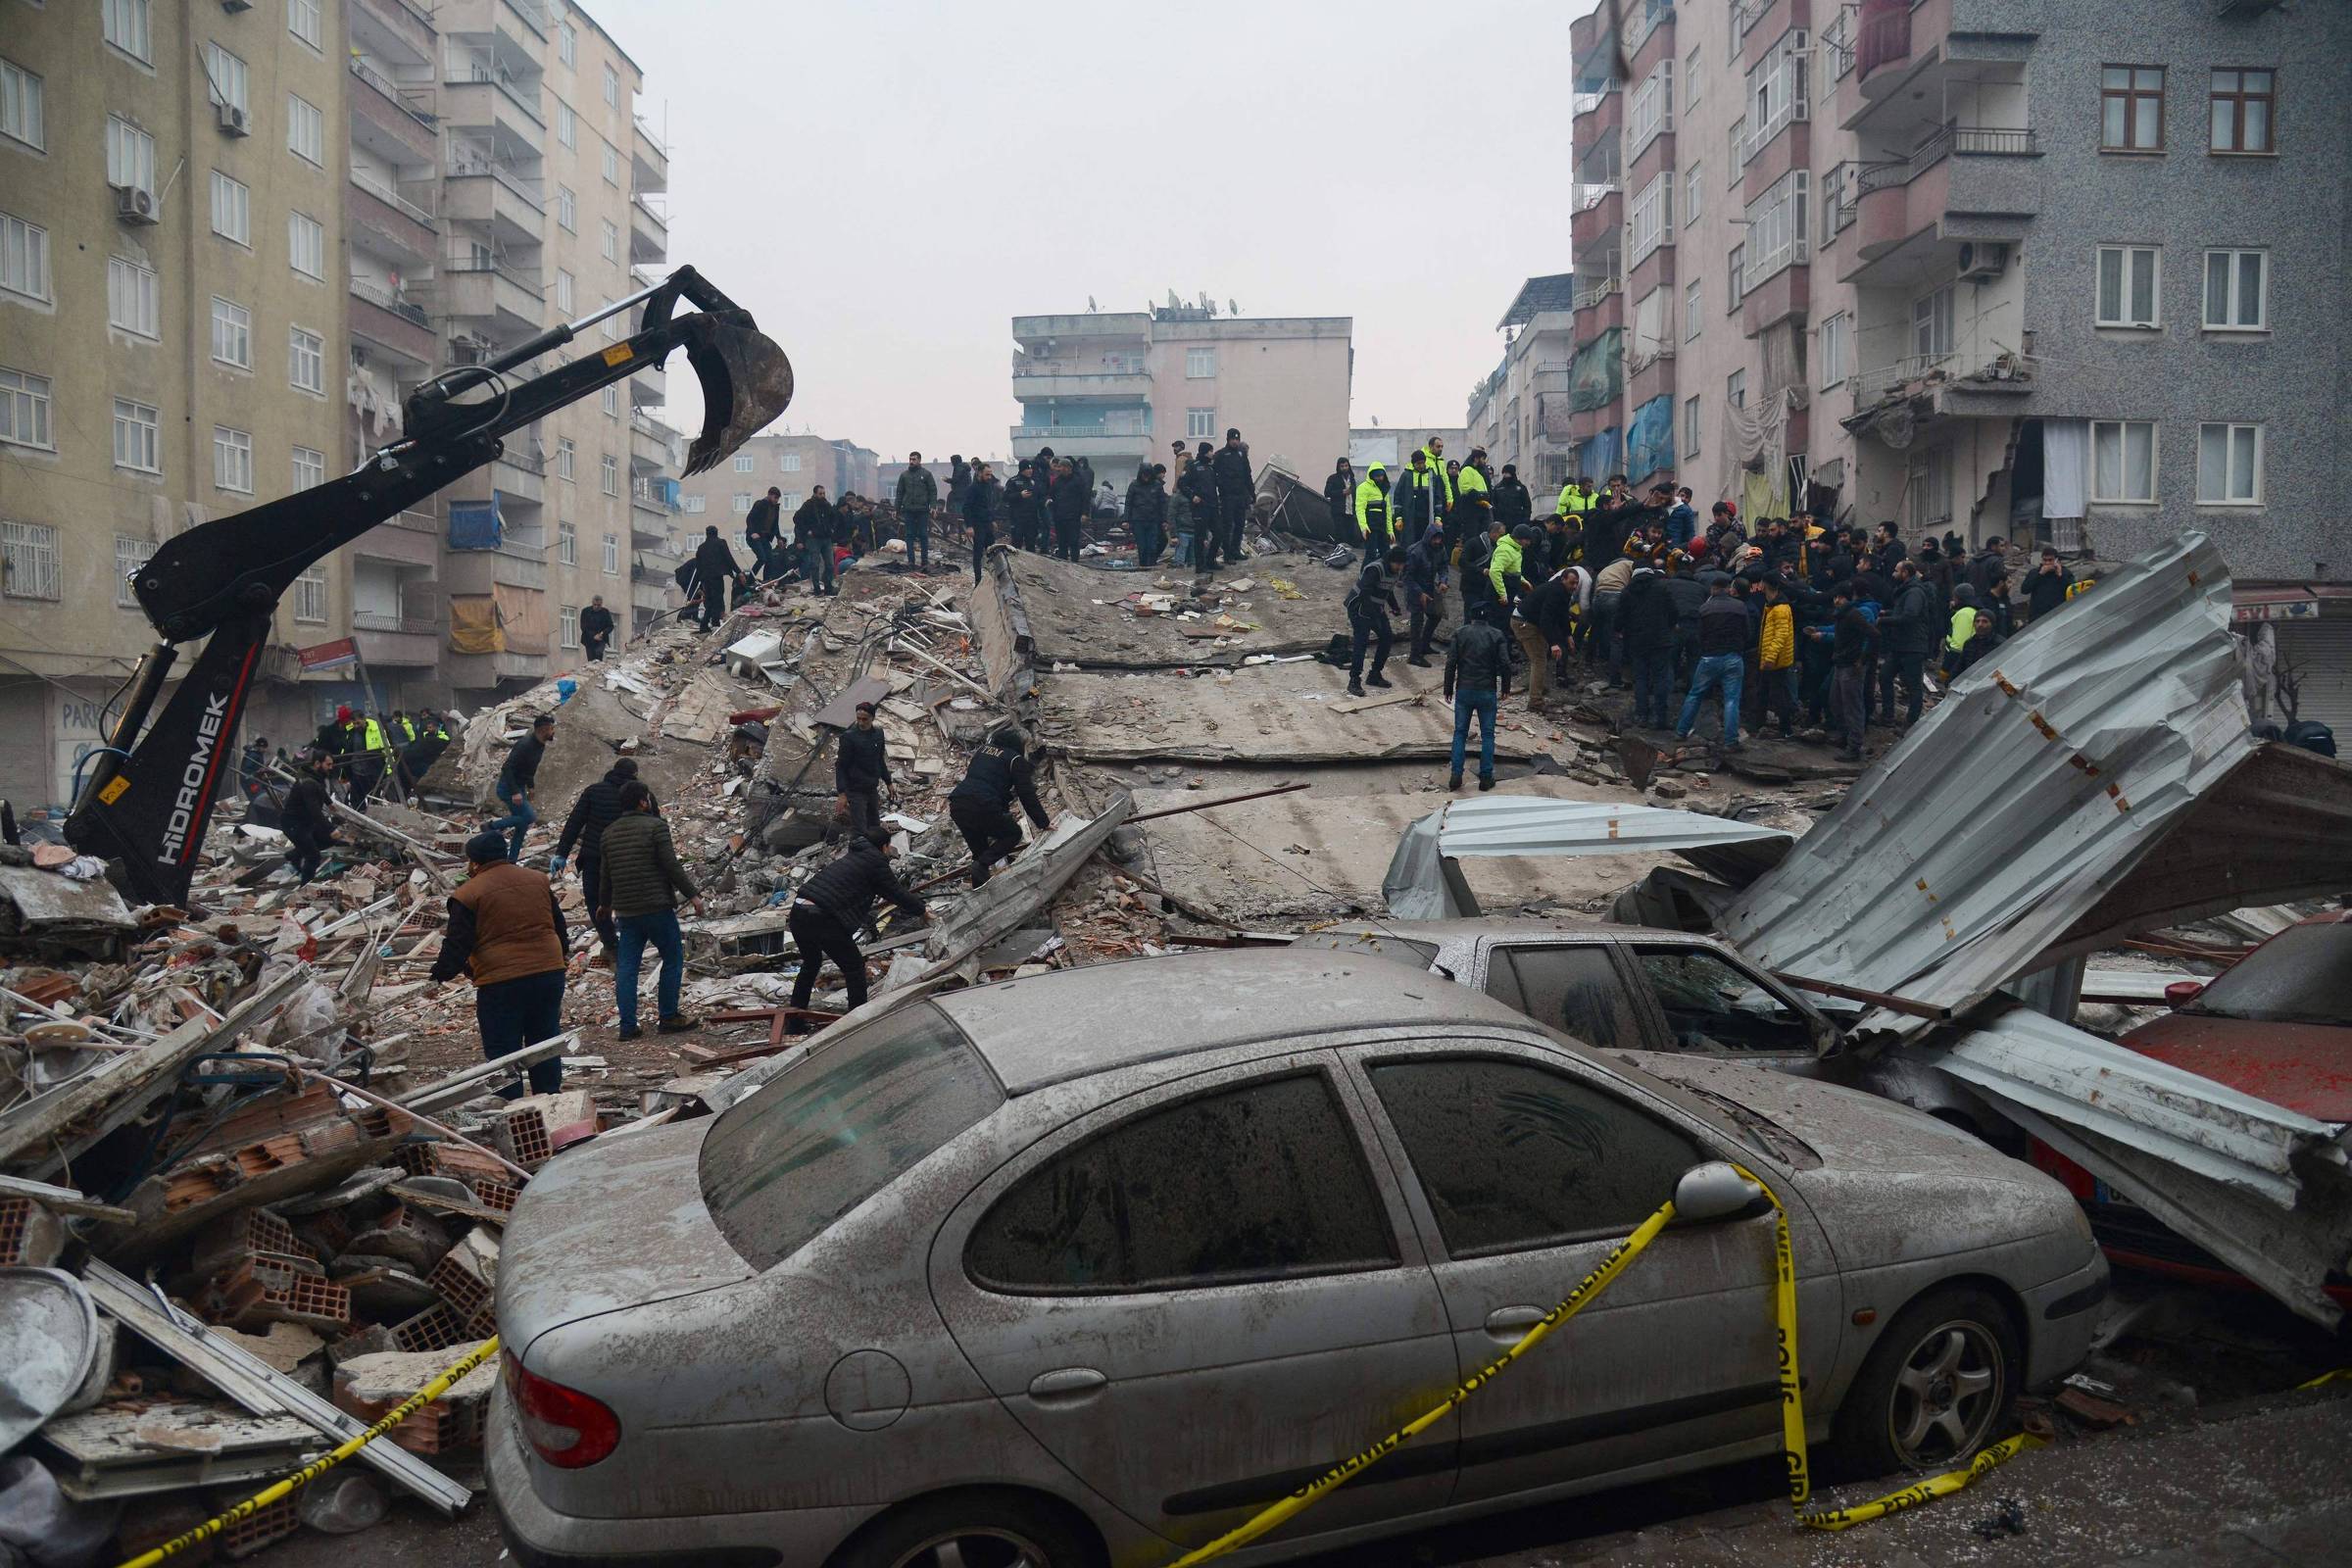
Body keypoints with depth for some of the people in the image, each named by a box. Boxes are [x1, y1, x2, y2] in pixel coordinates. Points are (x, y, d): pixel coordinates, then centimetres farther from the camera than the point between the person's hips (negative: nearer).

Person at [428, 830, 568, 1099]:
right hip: (549, 975, 5)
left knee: (502, 1050, 5)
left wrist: (440, 976, 9)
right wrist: (559, 955, 32)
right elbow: (559, 927, 19)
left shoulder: (468, 894, -6)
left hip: (501, 984, -5)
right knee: (545, 1045, 15)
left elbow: (457, 945, -5)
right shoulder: (538, 880, 11)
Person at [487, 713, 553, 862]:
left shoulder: (540, 745, 4)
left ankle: (511, 861, 17)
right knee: (530, 817, -17)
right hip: (508, 788, -9)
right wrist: (515, 793, -33)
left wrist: (530, 787, 21)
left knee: (522, 826, 9)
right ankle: (492, 826, -3)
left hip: (519, 787, 9)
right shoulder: (525, 745, -26)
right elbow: (508, 768, -29)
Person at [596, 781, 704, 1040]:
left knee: (626, 967, 7)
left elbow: (607, 874, 18)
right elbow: (671, 866, -14)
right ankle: (668, 1017, 9)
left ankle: (627, 1025, 6)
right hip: (657, 908, -6)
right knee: (673, 960, 7)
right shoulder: (656, 826, -9)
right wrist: (692, 895, -8)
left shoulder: (609, 833, 10)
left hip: (625, 911, 6)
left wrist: (605, 904, 32)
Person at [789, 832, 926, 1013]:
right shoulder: (876, 860, 0)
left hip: (797, 912, 9)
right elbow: (895, 892, 5)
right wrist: (921, 910, 20)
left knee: (811, 964, 28)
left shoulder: (853, 856, 25)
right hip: (822, 919, -9)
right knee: (854, 966, 7)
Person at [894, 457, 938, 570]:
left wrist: (933, 506, -11)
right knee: (910, 535, 3)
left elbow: (933, 491, 0)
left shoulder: (926, 474, 2)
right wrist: (897, 509, 7)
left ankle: (924, 561, 6)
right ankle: (911, 560, 6)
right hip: (908, 510, 2)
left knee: (923, 535, 2)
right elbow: (899, 492, 13)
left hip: (922, 510, -2)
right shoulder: (904, 475, 10)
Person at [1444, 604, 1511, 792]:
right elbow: (1505, 664, -5)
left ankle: (1456, 775, 2)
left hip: (1464, 690, 1)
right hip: (1488, 691, -1)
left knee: (1460, 733, 8)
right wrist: (1505, 688, 7)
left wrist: (1448, 688, 5)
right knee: (1487, 734, 8)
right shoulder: (1497, 635, -1)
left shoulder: (1460, 634, 1)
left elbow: (1451, 663, -3)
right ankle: (1486, 777, 7)